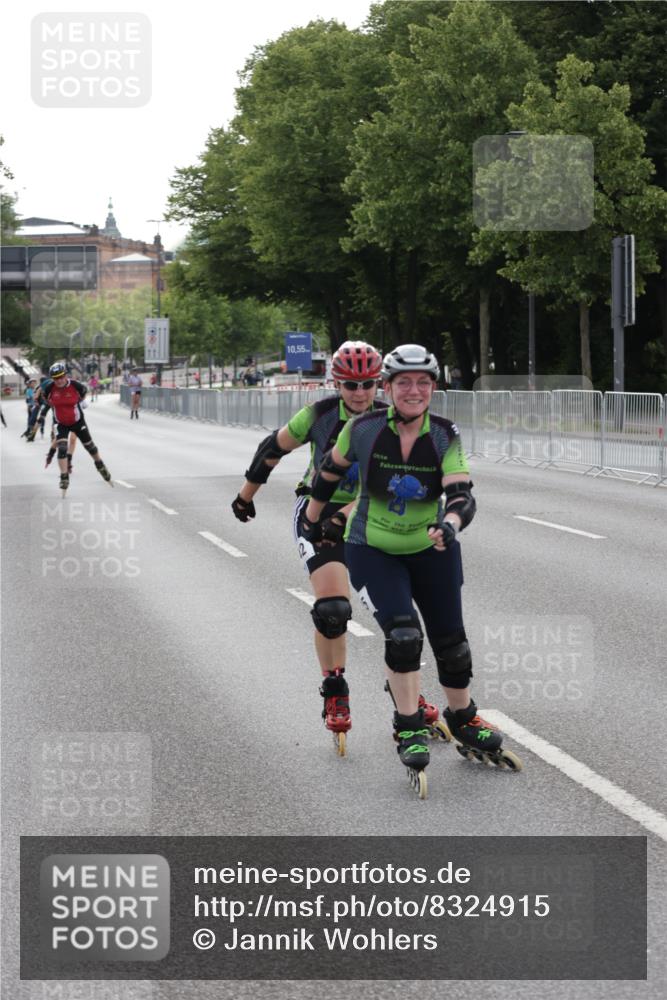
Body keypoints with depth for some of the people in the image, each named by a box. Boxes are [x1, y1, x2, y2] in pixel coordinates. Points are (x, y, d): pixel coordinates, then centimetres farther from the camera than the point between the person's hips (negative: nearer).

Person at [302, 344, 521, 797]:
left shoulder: (445, 437, -15)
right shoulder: (363, 429, -16)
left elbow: (463, 496, -26)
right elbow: (329, 471, 2)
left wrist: (450, 524, -47)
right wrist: (312, 520, 13)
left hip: (432, 551, 2)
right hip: (373, 552, -2)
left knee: (451, 640, 7)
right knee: (403, 635, -18)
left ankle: (463, 721, 31)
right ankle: (409, 729, -2)